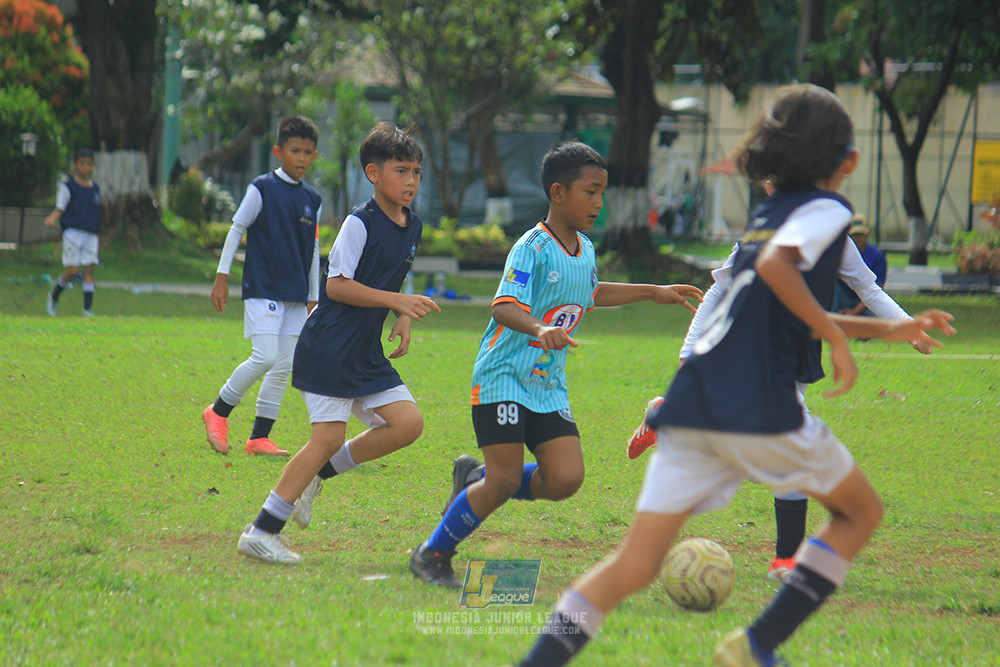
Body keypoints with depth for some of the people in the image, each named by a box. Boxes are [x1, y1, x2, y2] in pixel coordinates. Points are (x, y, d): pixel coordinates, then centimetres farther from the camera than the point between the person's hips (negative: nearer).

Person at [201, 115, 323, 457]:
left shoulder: (313, 199, 11)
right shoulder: (262, 189, -4)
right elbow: (236, 230, -1)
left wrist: (313, 297, 19)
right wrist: (222, 276, -4)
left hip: (295, 295, 6)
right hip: (262, 289, -6)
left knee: (284, 368, 2)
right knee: (265, 358, -16)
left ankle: (259, 436, 8)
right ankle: (218, 411, 3)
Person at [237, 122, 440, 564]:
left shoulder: (412, 228, 10)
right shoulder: (360, 223, -14)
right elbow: (337, 285, -17)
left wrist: (403, 321, 7)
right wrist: (398, 301, -22)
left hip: (366, 353, 8)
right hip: (328, 347, -8)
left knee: (407, 424, -3)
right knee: (328, 436, -12)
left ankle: (317, 474, 11)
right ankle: (261, 532, -5)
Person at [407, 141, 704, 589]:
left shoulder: (585, 250, 10)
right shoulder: (532, 248, -15)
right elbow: (505, 307, -27)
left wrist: (654, 293, 32)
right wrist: (539, 329, -46)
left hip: (549, 385, 7)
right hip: (504, 378, -7)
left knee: (566, 479, -7)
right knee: (506, 480, -12)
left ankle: (474, 481, 18)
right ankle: (431, 555, 7)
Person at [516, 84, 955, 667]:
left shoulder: (772, 213, 26)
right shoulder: (828, 208, 1)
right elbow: (775, 267, -19)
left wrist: (887, 330, 42)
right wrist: (837, 338, -13)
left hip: (694, 402, 7)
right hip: (758, 405, -7)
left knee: (634, 565, 2)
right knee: (861, 511, 15)